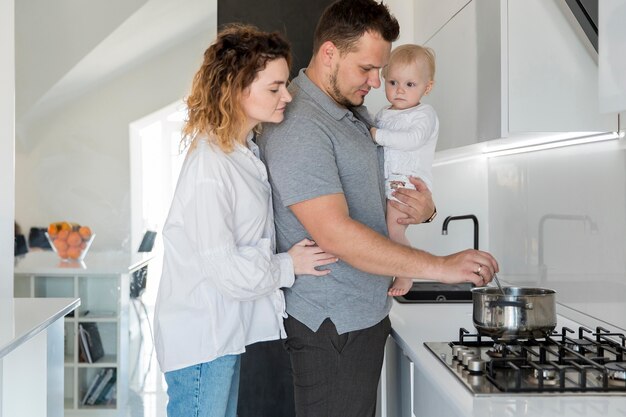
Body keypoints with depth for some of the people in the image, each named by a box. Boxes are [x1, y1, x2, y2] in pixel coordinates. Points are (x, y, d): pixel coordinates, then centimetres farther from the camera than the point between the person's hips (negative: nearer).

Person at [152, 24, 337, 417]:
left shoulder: (244, 151, 6)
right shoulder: (210, 166, -24)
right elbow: (224, 269, -25)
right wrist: (289, 265, -10)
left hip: (225, 333, 9)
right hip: (201, 340, -9)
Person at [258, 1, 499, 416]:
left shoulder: (358, 113, 13)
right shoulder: (298, 127, -19)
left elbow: (371, 198, 23)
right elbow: (335, 233, -27)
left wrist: (423, 209, -1)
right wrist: (439, 266, -26)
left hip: (368, 315, 9)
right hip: (332, 326, -9)